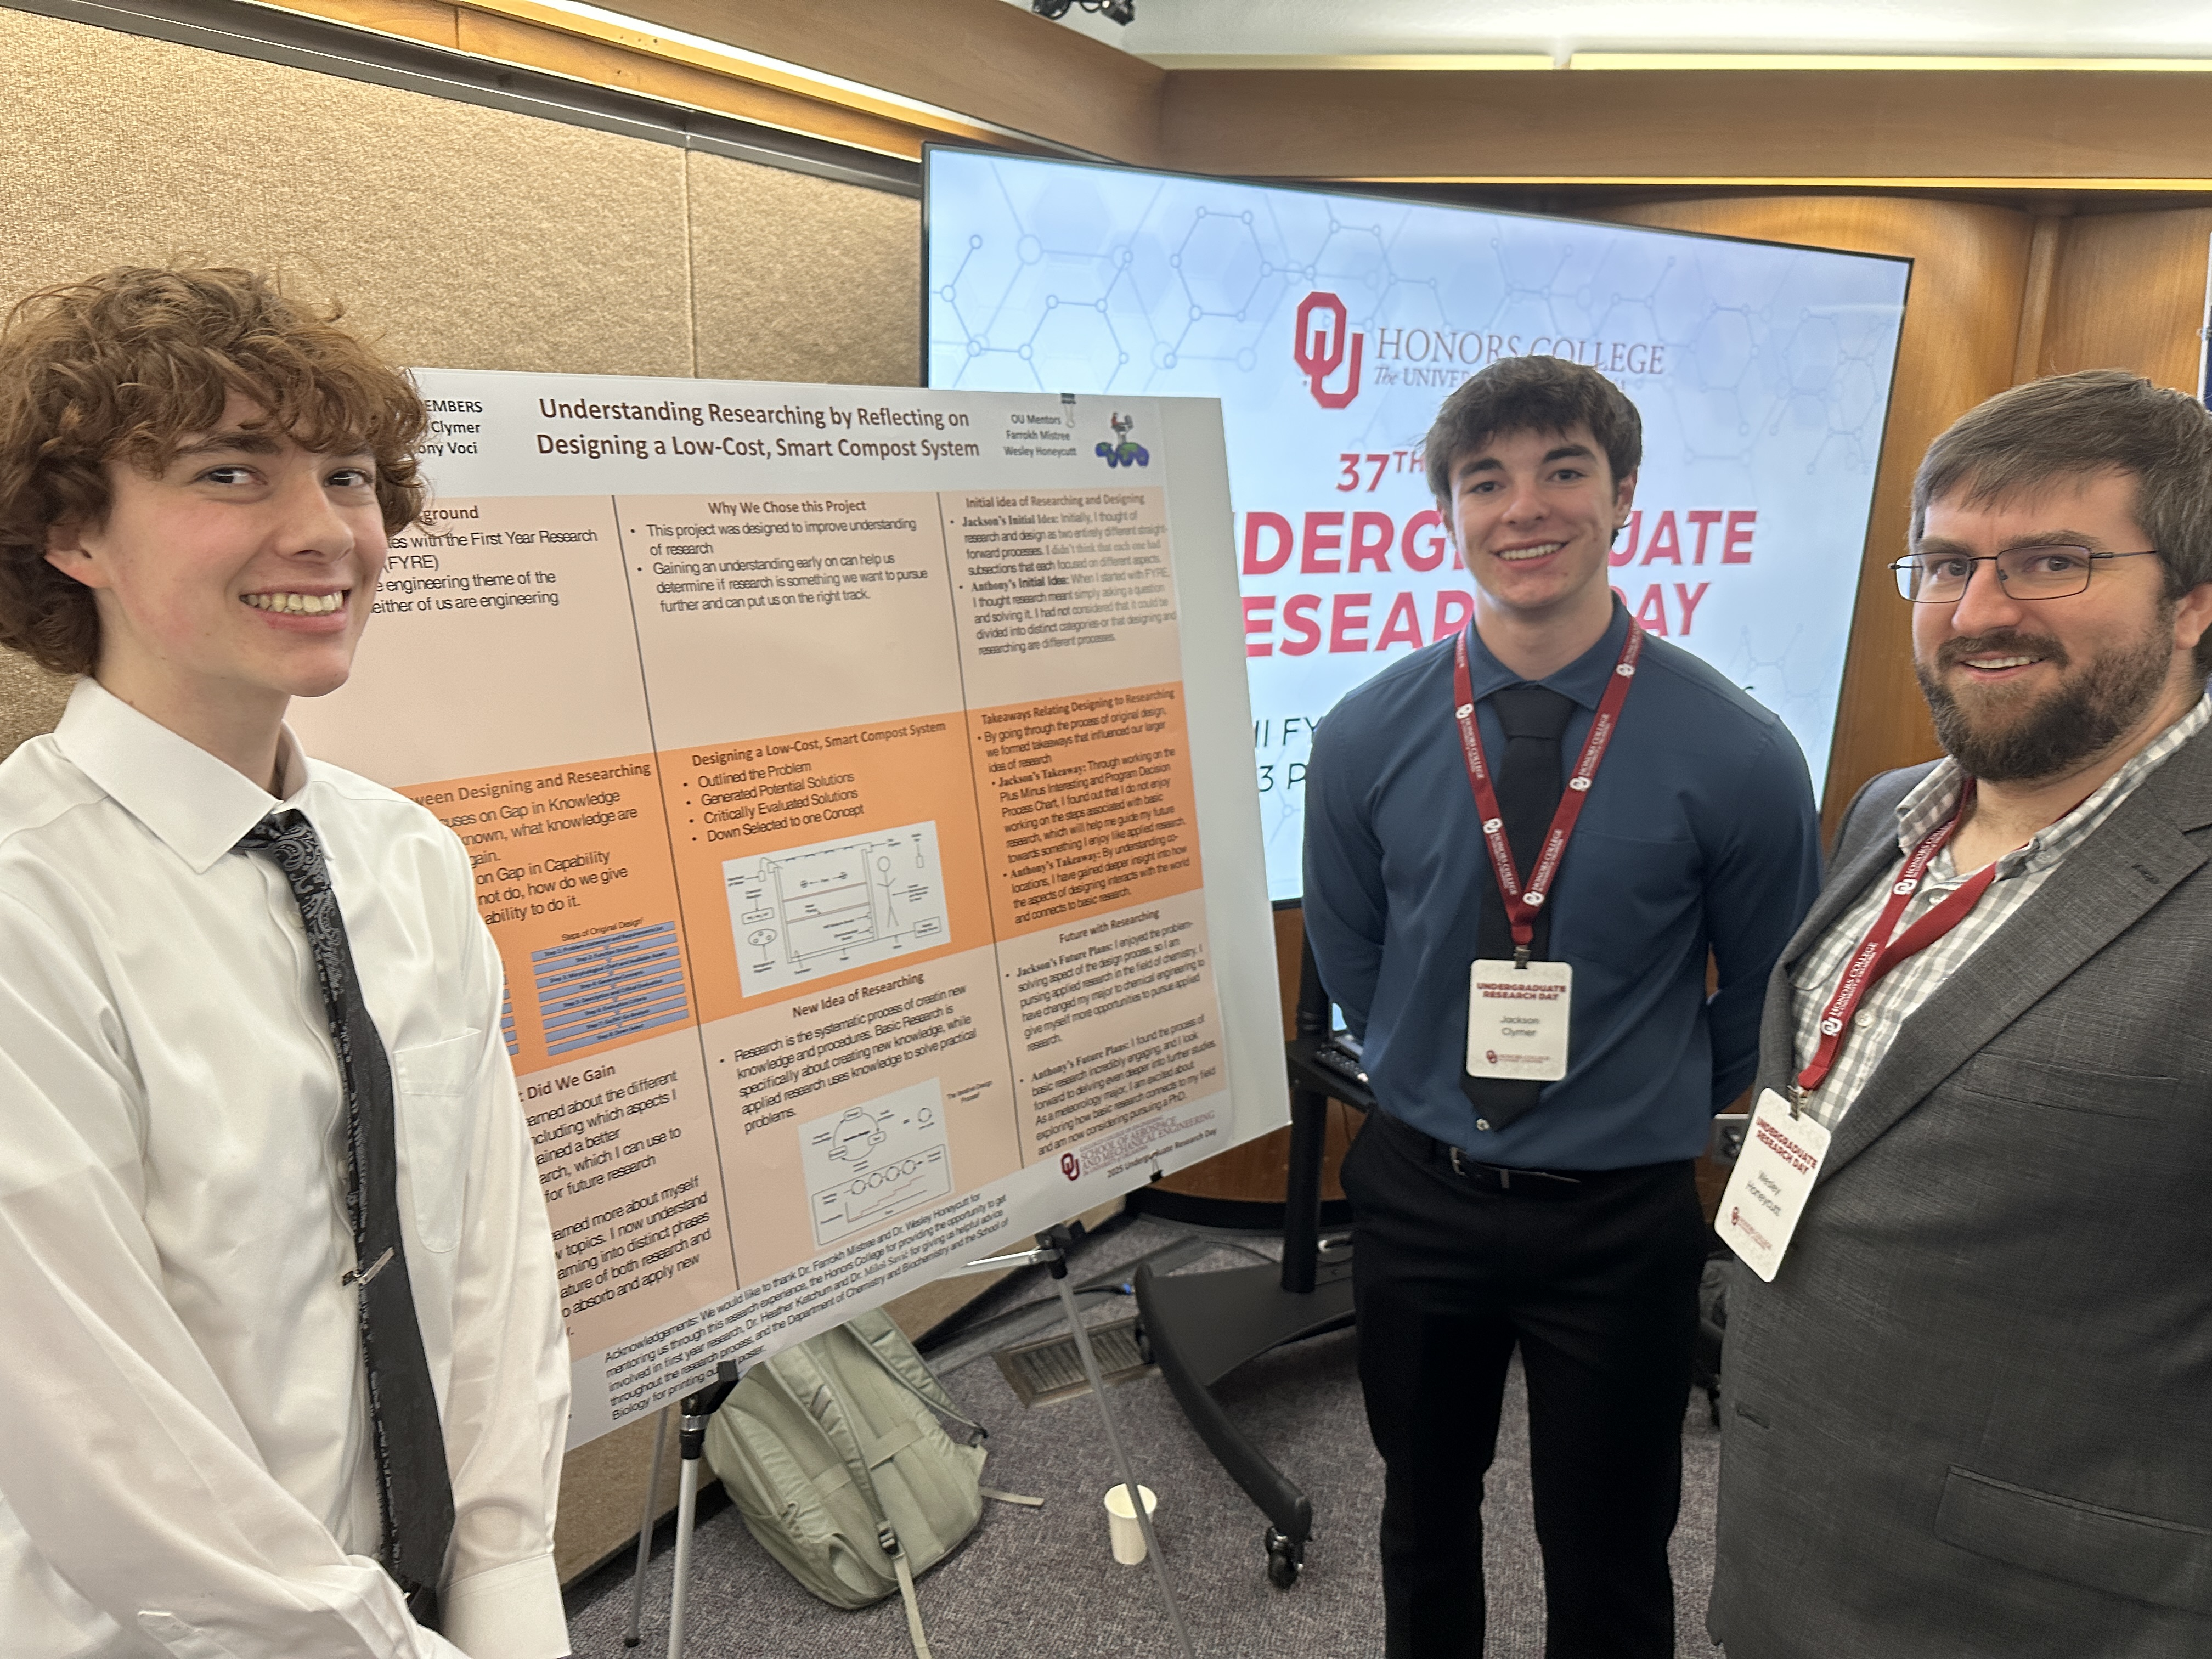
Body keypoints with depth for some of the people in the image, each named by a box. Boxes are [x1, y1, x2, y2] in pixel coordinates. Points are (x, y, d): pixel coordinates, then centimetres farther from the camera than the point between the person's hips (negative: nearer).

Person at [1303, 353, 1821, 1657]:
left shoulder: (1738, 756, -16)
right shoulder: (1365, 741, -10)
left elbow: (1765, 1008, 0)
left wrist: (1656, 1116, 10)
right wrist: (1452, 1091, 9)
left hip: (1623, 1220, -1)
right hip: (1418, 1194, 2)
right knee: (1425, 1514, 23)